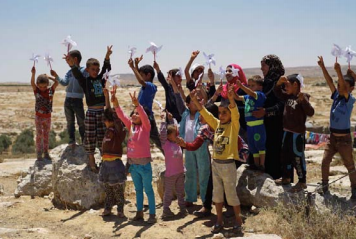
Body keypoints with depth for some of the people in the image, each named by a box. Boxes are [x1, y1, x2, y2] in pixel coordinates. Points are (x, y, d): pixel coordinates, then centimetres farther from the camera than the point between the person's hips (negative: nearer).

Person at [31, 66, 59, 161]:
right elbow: (32, 83, -25)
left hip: (48, 117, 2)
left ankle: (46, 153, 19)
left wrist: (48, 76, -11)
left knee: (46, 135, 10)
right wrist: (33, 74, -40)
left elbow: (57, 82, -11)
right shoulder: (36, 90, -7)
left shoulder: (50, 90, -3)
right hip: (39, 117, -2)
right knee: (39, 135, 1)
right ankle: (39, 154, 7)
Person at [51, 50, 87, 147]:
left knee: (81, 122, 1)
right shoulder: (69, 72, 8)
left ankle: (84, 140, 11)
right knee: (70, 122, 11)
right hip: (68, 100, 5)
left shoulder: (84, 70, -5)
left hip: (78, 100, -5)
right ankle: (71, 140, 19)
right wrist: (56, 76, -16)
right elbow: (64, 82, -3)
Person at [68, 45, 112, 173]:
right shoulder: (85, 81, 0)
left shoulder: (102, 79, 7)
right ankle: (91, 161, 14)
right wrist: (72, 65, -36)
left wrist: (107, 57, -22)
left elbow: (106, 69, -6)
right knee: (90, 137, 3)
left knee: (102, 136, 7)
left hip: (102, 111, 2)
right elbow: (77, 74, -16)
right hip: (91, 112, -2)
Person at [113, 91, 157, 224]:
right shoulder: (130, 125, 7)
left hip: (144, 164, -6)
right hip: (132, 164, 6)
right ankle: (139, 212, 24)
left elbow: (144, 116, -25)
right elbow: (121, 116, -2)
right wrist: (115, 104, -18)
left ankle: (152, 214, 8)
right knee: (138, 189, 15)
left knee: (148, 190, 2)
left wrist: (137, 104, -40)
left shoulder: (145, 127, -8)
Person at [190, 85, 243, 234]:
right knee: (217, 194, 13)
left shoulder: (234, 125, -8)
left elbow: (235, 113, -26)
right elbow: (205, 113, 3)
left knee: (231, 194, 3)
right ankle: (219, 221, 24)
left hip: (228, 165, -6)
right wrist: (195, 100, -9)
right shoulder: (217, 124, 7)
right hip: (215, 164, 6)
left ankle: (238, 221, 19)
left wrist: (231, 99, -43)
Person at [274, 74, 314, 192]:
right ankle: (286, 177, 33)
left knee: (297, 157, -2)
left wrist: (303, 99, -38)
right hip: (287, 131, 9)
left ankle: (302, 182, 10)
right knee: (285, 155, 18)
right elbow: (277, 92, 18)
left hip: (297, 133, -9)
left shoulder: (302, 98, -16)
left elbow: (310, 113, -26)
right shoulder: (288, 97, 7)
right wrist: (279, 82, -1)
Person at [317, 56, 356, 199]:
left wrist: (339, 71, -44)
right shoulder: (336, 96, 2)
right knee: (325, 162, 5)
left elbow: (344, 89, -32)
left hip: (344, 139, -5)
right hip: (332, 137, 6)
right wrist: (322, 67, -14)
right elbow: (329, 81, -5)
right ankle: (324, 186, 20)